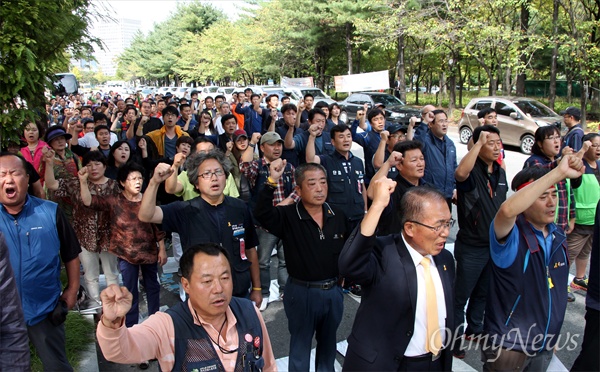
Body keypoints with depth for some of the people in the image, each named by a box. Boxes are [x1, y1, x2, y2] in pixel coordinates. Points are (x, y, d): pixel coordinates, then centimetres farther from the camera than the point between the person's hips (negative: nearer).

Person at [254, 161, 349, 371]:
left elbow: (347, 249, 9)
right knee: (300, 344, 16)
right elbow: (261, 213, -34)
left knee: (328, 343, 25)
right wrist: (272, 181, -43)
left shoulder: (338, 216, -3)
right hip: (302, 292, -4)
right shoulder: (288, 217, -15)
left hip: (333, 291, 4)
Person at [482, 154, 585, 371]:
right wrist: (559, 172, -41)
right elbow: (507, 210, -44)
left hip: (546, 345, 6)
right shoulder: (511, 235, -19)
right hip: (508, 345, -6)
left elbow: (557, 288, 13)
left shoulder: (558, 235, 2)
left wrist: (553, 335, 17)